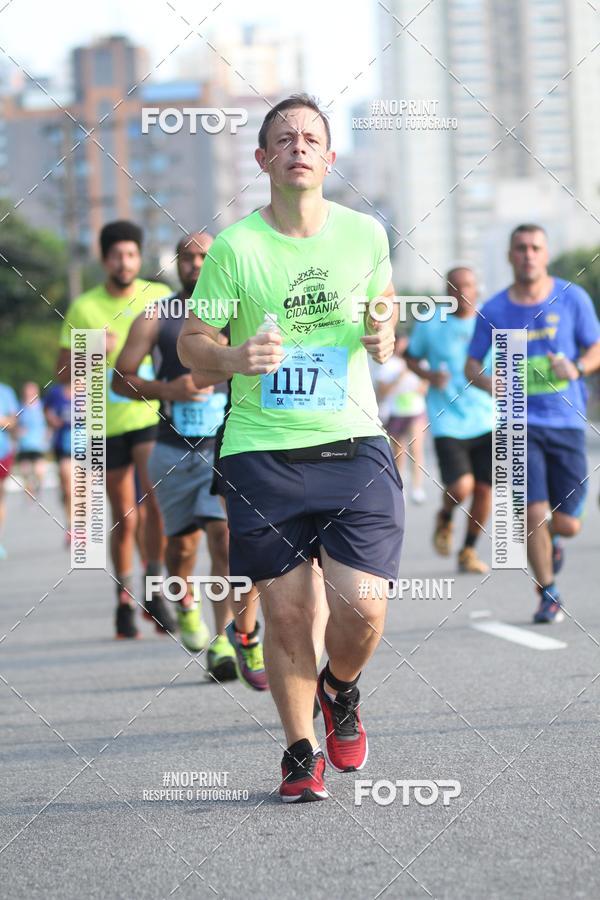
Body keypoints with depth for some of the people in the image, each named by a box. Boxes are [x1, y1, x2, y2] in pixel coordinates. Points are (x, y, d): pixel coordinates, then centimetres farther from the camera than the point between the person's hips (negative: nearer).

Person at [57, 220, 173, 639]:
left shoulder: (160, 297, 2)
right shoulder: (83, 308, 1)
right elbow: (63, 372, 2)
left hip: (153, 416, -1)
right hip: (109, 423, 1)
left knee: (157, 497, -23)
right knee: (125, 520, 6)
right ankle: (125, 601, 23)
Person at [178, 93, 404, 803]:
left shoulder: (366, 234, 4)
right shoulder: (235, 247, -4)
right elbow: (191, 339, 3)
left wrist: (383, 338, -2)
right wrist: (233, 359, -18)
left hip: (354, 447, 1)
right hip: (262, 453, -1)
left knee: (363, 609, -8)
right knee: (285, 613, 0)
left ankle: (341, 692, 26)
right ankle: (300, 751, 20)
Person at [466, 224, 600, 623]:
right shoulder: (494, 311, 1)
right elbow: (472, 365, 9)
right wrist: (492, 384, -13)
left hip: (567, 422, 1)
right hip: (521, 422, -1)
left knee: (567, 523, 2)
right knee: (535, 513, -12)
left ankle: (552, 540, 40)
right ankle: (548, 596, 6)